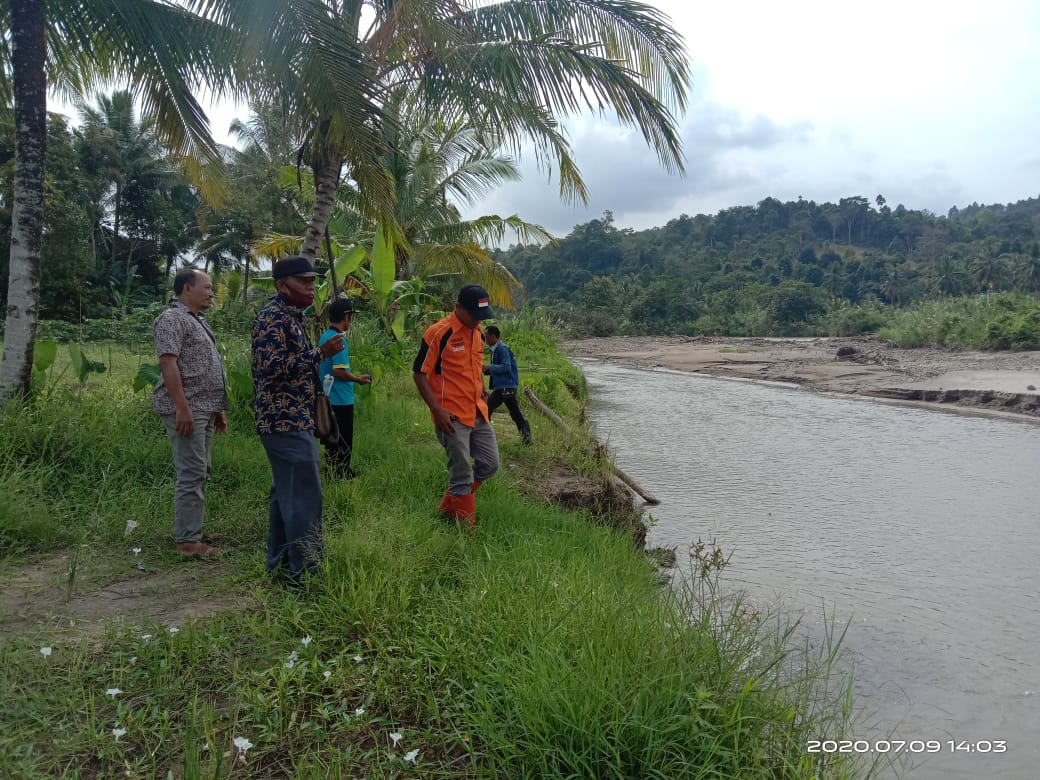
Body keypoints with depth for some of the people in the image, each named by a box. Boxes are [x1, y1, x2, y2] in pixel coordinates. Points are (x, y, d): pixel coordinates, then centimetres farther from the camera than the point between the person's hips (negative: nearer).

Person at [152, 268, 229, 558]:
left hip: (204, 409, 10)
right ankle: (187, 541, -5)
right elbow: (168, 363, -18)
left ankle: (192, 532, 19)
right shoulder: (172, 318, -8)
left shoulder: (197, 321, 21)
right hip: (186, 409, -10)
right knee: (191, 474, -9)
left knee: (198, 473, 12)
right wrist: (182, 407, -24)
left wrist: (218, 408, 21)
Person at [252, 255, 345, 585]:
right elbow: (273, 367, -24)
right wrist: (320, 353, -24)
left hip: (291, 420, 11)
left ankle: (280, 563, 23)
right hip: (285, 421, -11)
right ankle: (304, 570, -3)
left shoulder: (291, 316, 17)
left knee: (286, 493, 14)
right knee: (304, 495, -9)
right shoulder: (274, 316, -13)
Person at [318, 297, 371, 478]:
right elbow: (339, 371, -24)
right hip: (341, 400, -9)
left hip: (328, 398, 9)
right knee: (343, 444, 2)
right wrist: (358, 379, -9)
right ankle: (341, 474, 8)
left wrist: (354, 377, 18)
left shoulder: (324, 337, 10)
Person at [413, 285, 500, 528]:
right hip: (452, 417, -8)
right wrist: (438, 410, -17)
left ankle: (448, 508, 28)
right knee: (462, 476, -1)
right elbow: (419, 374, -12)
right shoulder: (438, 333, -14)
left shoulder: (478, 332, 9)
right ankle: (466, 527, 16)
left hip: (478, 414, 8)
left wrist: (483, 396, 13)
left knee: (490, 465, 12)